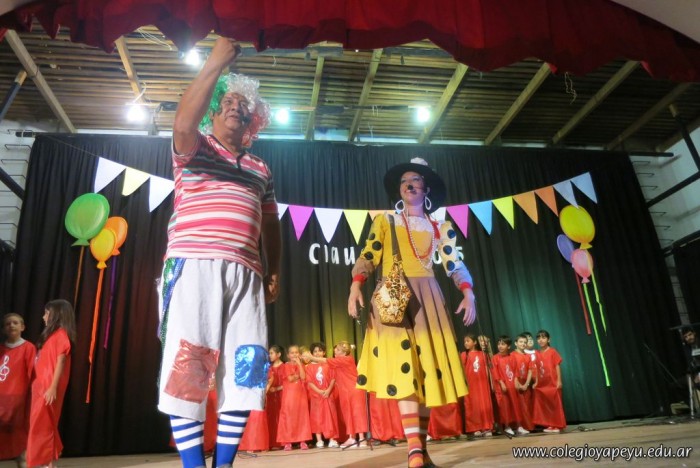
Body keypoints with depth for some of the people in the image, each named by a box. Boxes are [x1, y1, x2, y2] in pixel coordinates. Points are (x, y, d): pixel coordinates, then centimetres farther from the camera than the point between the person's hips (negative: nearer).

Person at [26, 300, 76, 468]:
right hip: (40, 386, 9)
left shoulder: (61, 334, -10)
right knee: (42, 425, 12)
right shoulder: (51, 334, 18)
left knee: (42, 425, -3)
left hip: (49, 387, -9)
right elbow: (42, 363, 15)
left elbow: (60, 362, -16)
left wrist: (53, 387, -20)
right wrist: (36, 384, 10)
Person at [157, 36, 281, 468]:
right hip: (194, 266, -4)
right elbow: (183, 122, -10)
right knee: (187, 366, -10)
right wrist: (216, 63, -8)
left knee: (244, 370, -2)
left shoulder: (261, 170, 26)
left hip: (245, 274, 4)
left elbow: (271, 225, 27)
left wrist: (275, 272, 15)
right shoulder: (194, 147, 14)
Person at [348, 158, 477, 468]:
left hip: (427, 299, 3)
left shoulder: (440, 227, 17)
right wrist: (355, 287, -13)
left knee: (428, 369, 0)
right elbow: (367, 257, 3)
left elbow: (454, 264, 8)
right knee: (404, 369, -14)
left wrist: (468, 294, -8)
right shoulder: (385, 221, 14)